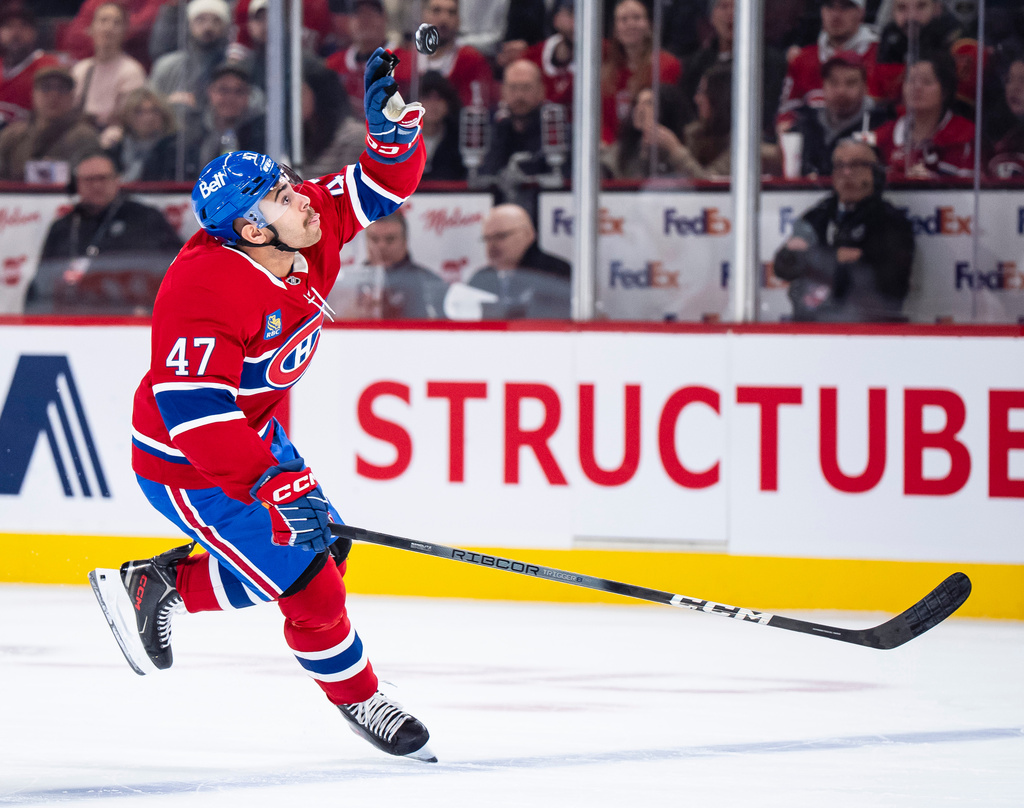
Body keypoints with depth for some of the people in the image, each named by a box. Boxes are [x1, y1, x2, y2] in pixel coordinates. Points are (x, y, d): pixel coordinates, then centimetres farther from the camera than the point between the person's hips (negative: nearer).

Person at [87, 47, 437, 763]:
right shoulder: (207, 290, -34)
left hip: (254, 435, 9)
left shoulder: (311, 228, -10)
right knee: (307, 577, -6)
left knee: (320, 543, 14)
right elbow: (192, 406, -38)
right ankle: (358, 697, 19)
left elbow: (382, 185, -1)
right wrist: (275, 485, -41)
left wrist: (394, 128, -23)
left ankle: (160, 586, 27)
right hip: (186, 466, -9)